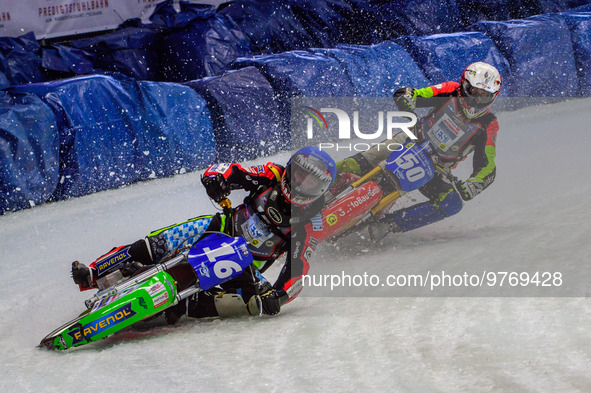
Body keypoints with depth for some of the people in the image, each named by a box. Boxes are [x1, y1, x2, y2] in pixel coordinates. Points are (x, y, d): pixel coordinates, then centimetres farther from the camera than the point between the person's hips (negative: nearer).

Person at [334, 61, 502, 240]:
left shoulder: (488, 126, -11)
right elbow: (403, 95, -10)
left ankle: (387, 223, -26)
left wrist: (472, 186, -35)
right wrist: (406, 98, -35)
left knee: (452, 204, -29)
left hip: (435, 167, 0)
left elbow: (487, 168, -14)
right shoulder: (451, 93, -9)